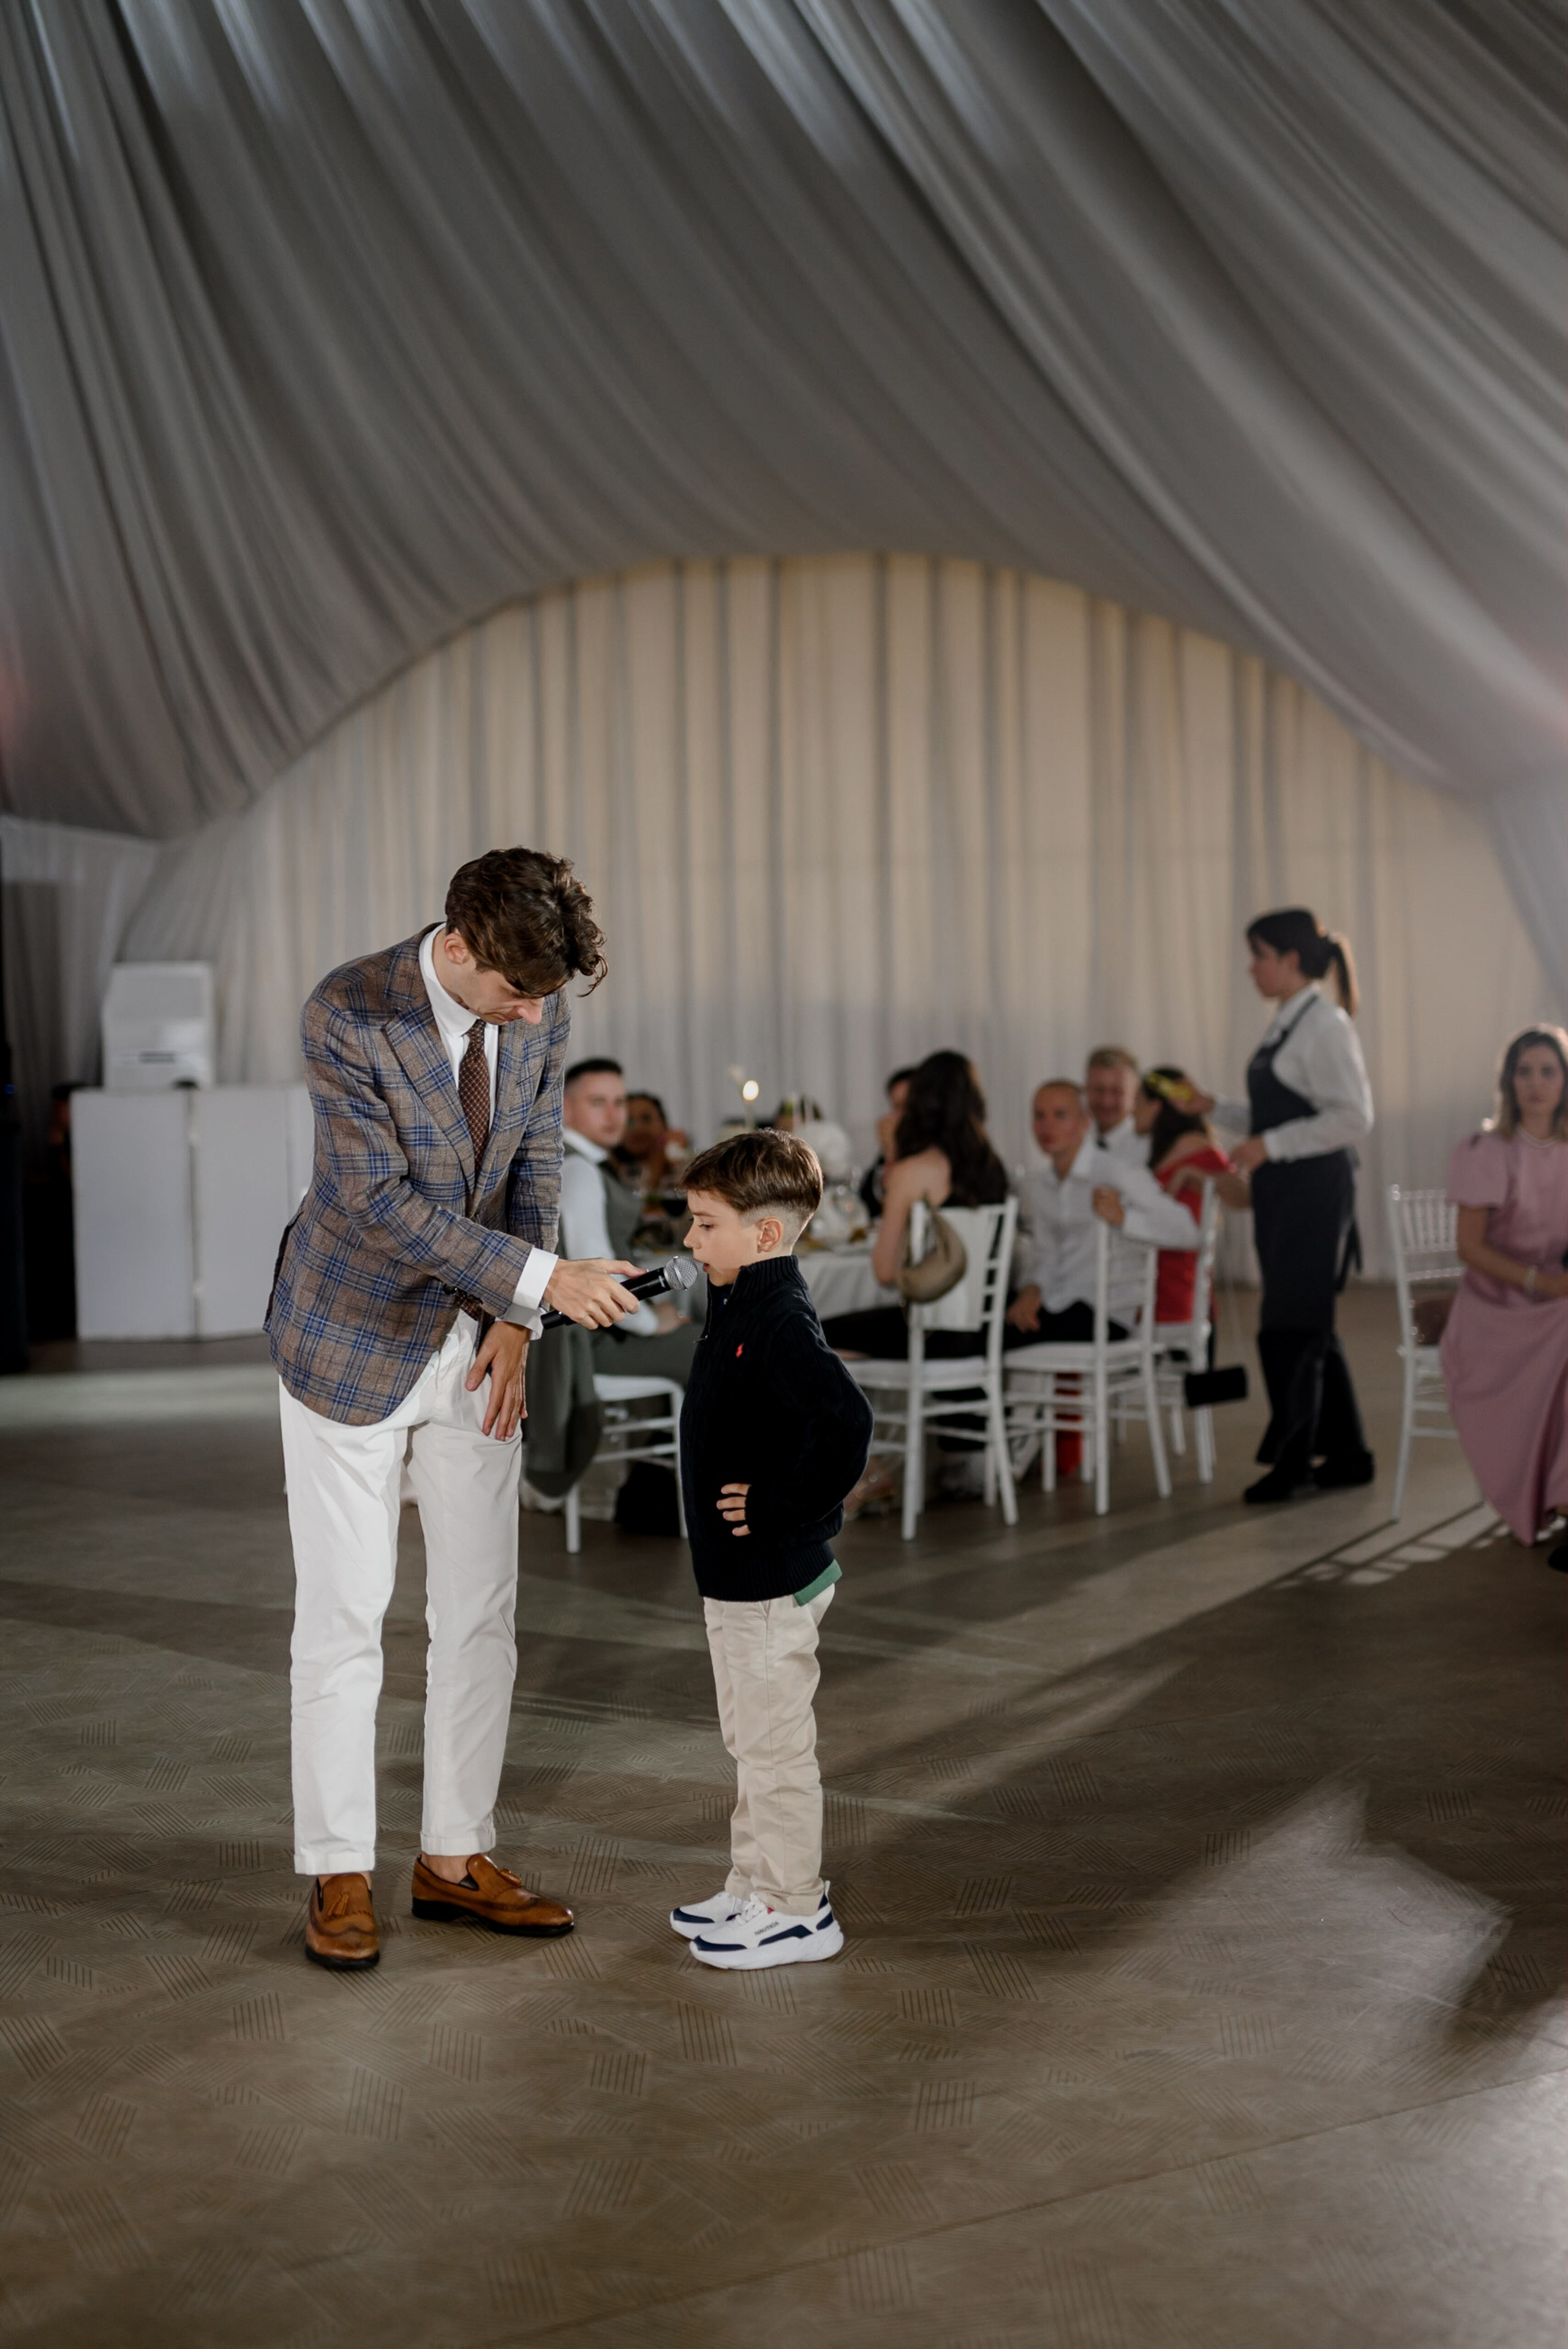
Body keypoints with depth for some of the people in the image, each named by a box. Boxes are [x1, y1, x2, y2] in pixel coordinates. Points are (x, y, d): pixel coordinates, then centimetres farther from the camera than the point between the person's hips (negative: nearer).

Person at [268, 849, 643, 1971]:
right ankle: (338, 1874, 14)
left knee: (482, 1609, 8)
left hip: (473, 1342, 5)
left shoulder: (541, 1012, -7)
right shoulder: (347, 1014, -23)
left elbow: (536, 1164, 4)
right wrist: (542, 1281, -27)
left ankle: (457, 1856, 21)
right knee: (344, 1616, 1)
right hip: (355, 1340, -5)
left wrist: (511, 1325, -5)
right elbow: (378, 1200, -24)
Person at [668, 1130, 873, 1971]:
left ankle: (795, 1911, 13)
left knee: (774, 1743, 1)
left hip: (772, 1577, -10)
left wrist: (781, 1509, -27)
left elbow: (846, 1423, -35)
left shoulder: (781, 1323, -23)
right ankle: (755, 1888, 32)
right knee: (751, 1741, 20)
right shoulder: (741, 1306, 9)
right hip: (736, 1575, 10)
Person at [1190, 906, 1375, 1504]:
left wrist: (1269, 1145, -21)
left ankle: (1293, 1463, 5)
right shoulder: (1287, 1025, 14)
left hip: (1314, 1190, -10)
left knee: (1289, 1330, -5)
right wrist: (1217, 1110, 13)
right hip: (1285, 1193, 10)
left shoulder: (1324, 1024, -13)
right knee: (1311, 1330, 14)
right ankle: (1346, 1456, 23)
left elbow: (1352, 1116, -19)